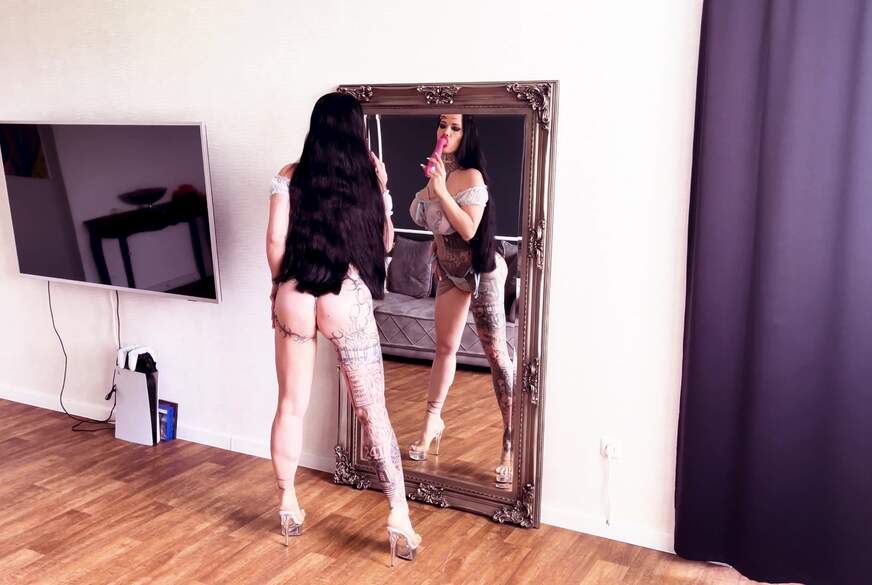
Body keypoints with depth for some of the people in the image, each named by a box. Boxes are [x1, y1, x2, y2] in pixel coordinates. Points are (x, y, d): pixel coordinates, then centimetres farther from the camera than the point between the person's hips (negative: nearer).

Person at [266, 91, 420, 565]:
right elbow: (385, 242, 9)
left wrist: (282, 285, 13)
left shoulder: (290, 177, 1)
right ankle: (399, 517, 7)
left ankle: (288, 506, 26)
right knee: (373, 410, 5)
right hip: (347, 299, -1)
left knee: (291, 405, 14)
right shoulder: (368, 179, 1)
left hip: (293, 297, 2)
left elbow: (275, 241, -2)